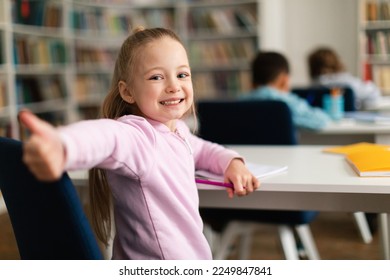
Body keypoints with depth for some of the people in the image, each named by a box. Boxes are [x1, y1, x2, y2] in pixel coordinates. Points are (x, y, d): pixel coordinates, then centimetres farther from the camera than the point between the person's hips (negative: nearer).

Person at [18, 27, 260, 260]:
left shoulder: (178, 129, 0)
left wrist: (231, 161, 0)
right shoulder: (138, 135, -25)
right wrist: (61, 147, -67)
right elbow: (107, 137, -46)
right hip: (158, 270, -8)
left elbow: (200, 149, 20)